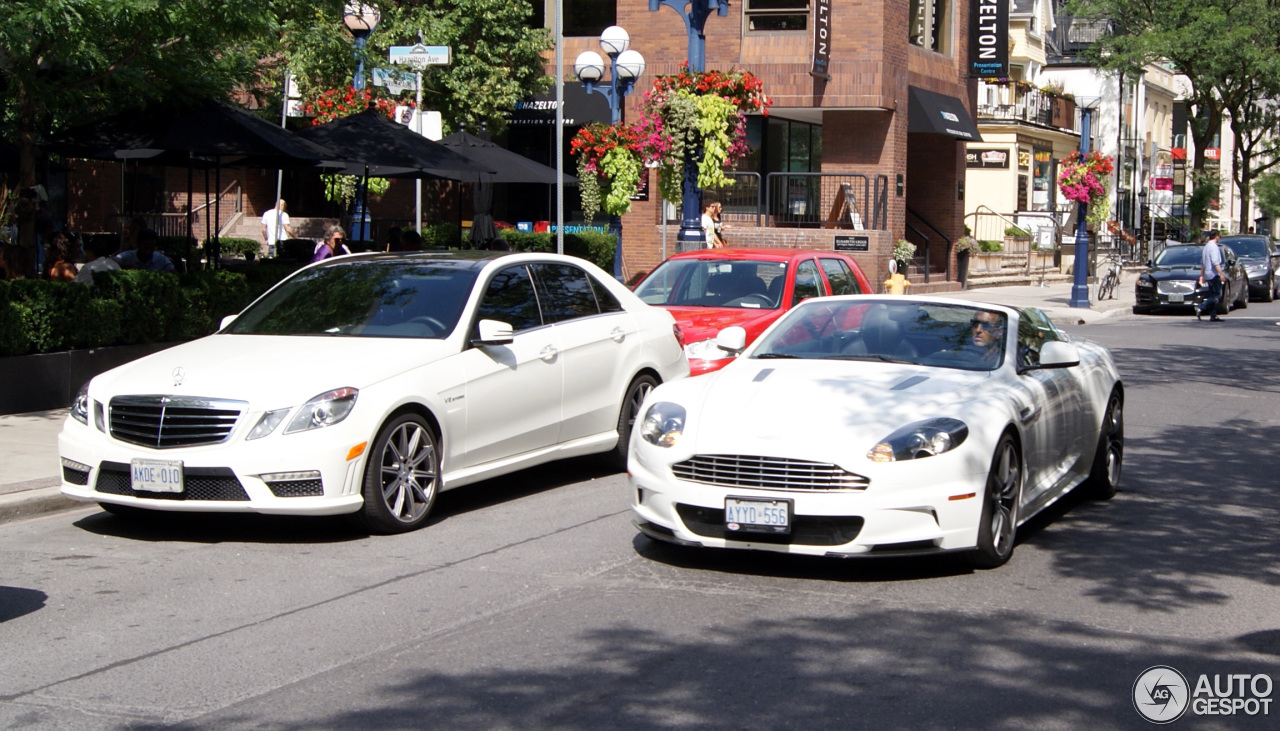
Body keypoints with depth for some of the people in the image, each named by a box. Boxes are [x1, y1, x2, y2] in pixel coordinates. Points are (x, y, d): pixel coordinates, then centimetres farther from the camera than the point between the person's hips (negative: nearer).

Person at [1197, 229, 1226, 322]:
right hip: (1214, 274, -10)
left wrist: (1202, 276, 24)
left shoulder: (1206, 247, 17)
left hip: (1208, 275, 10)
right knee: (1217, 295, -9)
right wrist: (1221, 274, -20)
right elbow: (1215, 262, -20)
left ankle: (1213, 316, 6)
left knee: (1213, 295, 9)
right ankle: (1200, 308, -19)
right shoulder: (1214, 247, -11)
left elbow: (1202, 263, 20)